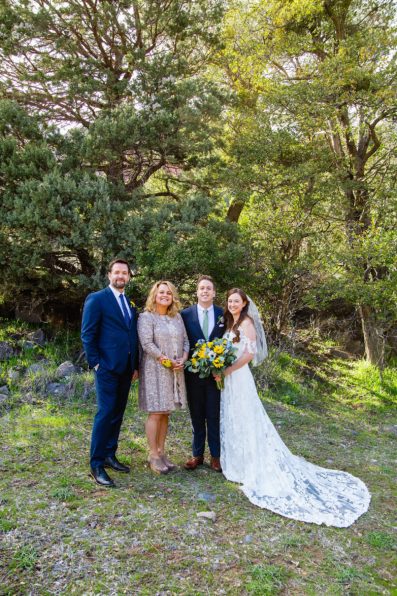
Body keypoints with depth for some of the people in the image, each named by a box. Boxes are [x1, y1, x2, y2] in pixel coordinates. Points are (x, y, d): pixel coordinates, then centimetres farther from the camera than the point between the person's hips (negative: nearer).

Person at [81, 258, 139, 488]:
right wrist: (95, 363, -11)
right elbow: (88, 334, -8)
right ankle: (97, 464, 6)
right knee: (105, 414, -6)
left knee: (118, 414, 12)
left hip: (126, 368, 7)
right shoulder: (96, 299, -5)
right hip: (107, 367, -6)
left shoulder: (130, 303, 15)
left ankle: (110, 455, 25)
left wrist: (136, 365, 11)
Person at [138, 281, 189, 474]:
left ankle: (161, 452, 20)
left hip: (174, 372, 6)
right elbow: (147, 344, -14)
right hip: (155, 371, -6)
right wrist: (167, 361, -16)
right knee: (155, 413, -2)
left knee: (165, 413, 10)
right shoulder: (146, 317, -6)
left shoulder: (177, 317, 13)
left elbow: (185, 341, 12)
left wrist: (183, 359, -5)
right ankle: (153, 456, 8)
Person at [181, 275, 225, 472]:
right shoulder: (185, 314, 0)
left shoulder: (223, 314, 2)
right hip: (193, 373, 0)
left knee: (214, 416, 7)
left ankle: (215, 455, 20)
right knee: (196, 416, 11)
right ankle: (197, 454, 24)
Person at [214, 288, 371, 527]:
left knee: (244, 421, -1)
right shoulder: (229, 323, 14)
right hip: (227, 377, 9)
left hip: (238, 377, -9)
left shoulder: (246, 323, -12)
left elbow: (250, 353, -20)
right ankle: (237, 462, 27)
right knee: (231, 421, 15)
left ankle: (251, 466, 10)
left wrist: (227, 370, -20)